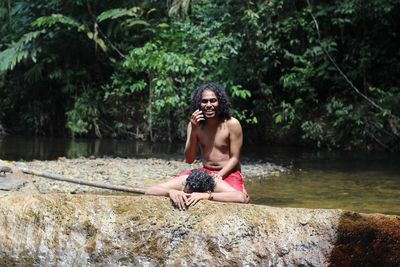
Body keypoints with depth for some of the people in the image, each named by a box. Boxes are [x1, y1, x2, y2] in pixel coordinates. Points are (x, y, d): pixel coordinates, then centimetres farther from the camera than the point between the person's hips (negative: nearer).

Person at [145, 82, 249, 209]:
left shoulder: (232, 124, -9)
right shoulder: (196, 124, 0)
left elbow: (234, 158, -7)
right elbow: (189, 159, -5)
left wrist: (218, 177, -22)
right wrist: (194, 130, -18)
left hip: (227, 173, -3)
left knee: (243, 198, -39)